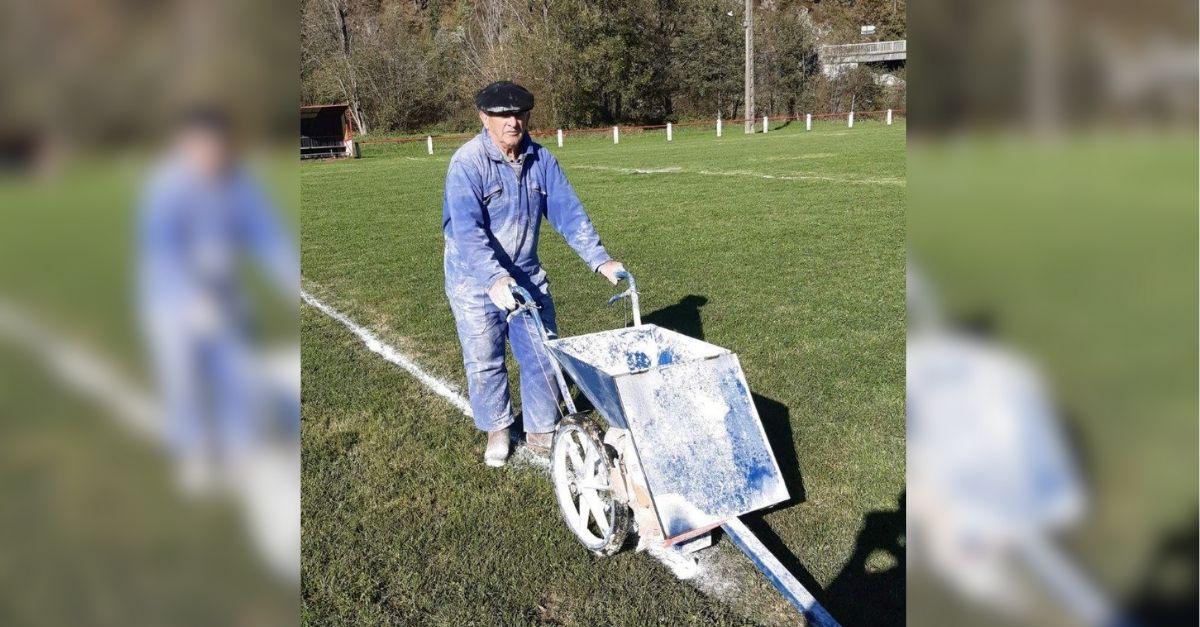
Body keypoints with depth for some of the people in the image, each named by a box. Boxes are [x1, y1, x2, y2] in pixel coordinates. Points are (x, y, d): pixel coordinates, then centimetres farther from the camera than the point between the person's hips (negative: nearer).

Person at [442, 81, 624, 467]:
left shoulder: (540, 160, -3)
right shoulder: (467, 163, -19)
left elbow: (568, 212, -4)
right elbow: (468, 230, -30)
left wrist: (600, 259, -14)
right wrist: (494, 279, -43)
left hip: (526, 274, 4)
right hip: (475, 280, -4)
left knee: (543, 356, 7)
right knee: (485, 362, 7)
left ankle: (541, 431, 24)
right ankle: (497, 430, 29)